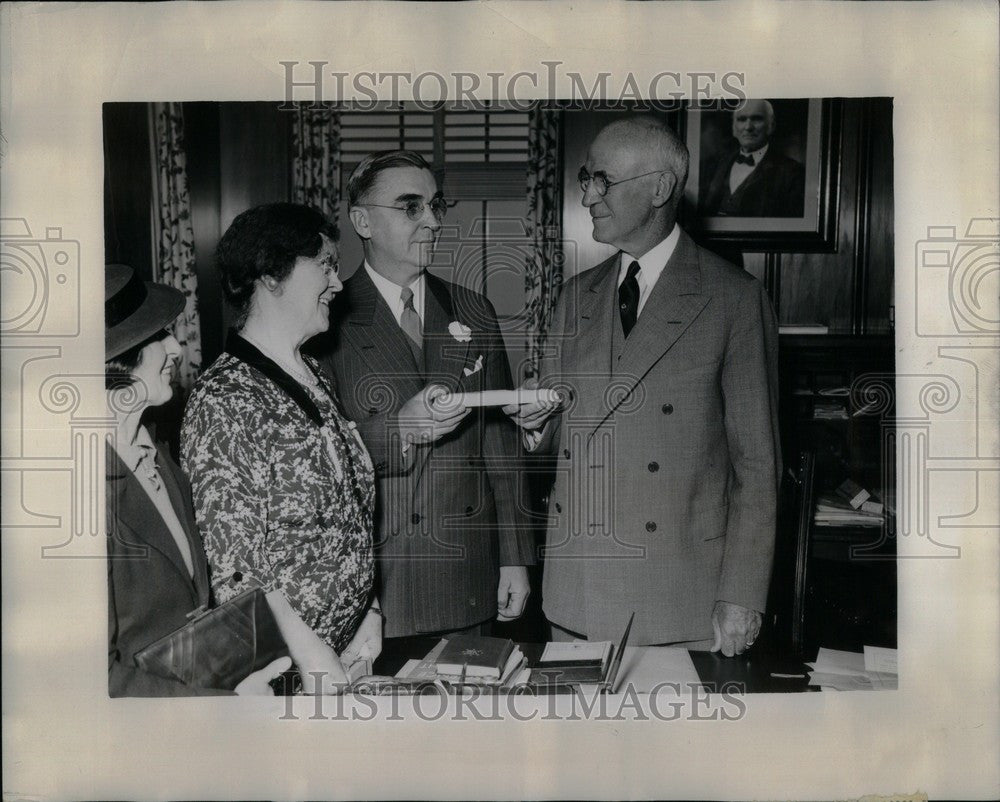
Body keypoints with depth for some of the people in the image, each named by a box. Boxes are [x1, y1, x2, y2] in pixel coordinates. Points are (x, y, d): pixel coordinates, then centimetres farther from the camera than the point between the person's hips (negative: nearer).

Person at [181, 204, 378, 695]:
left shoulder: (313, 378, 7)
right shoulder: (223, 404, -19)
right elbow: (233, 570, -21)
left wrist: (370, 612, 2)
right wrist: (315, 659, -21)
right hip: (282, 669, -7)